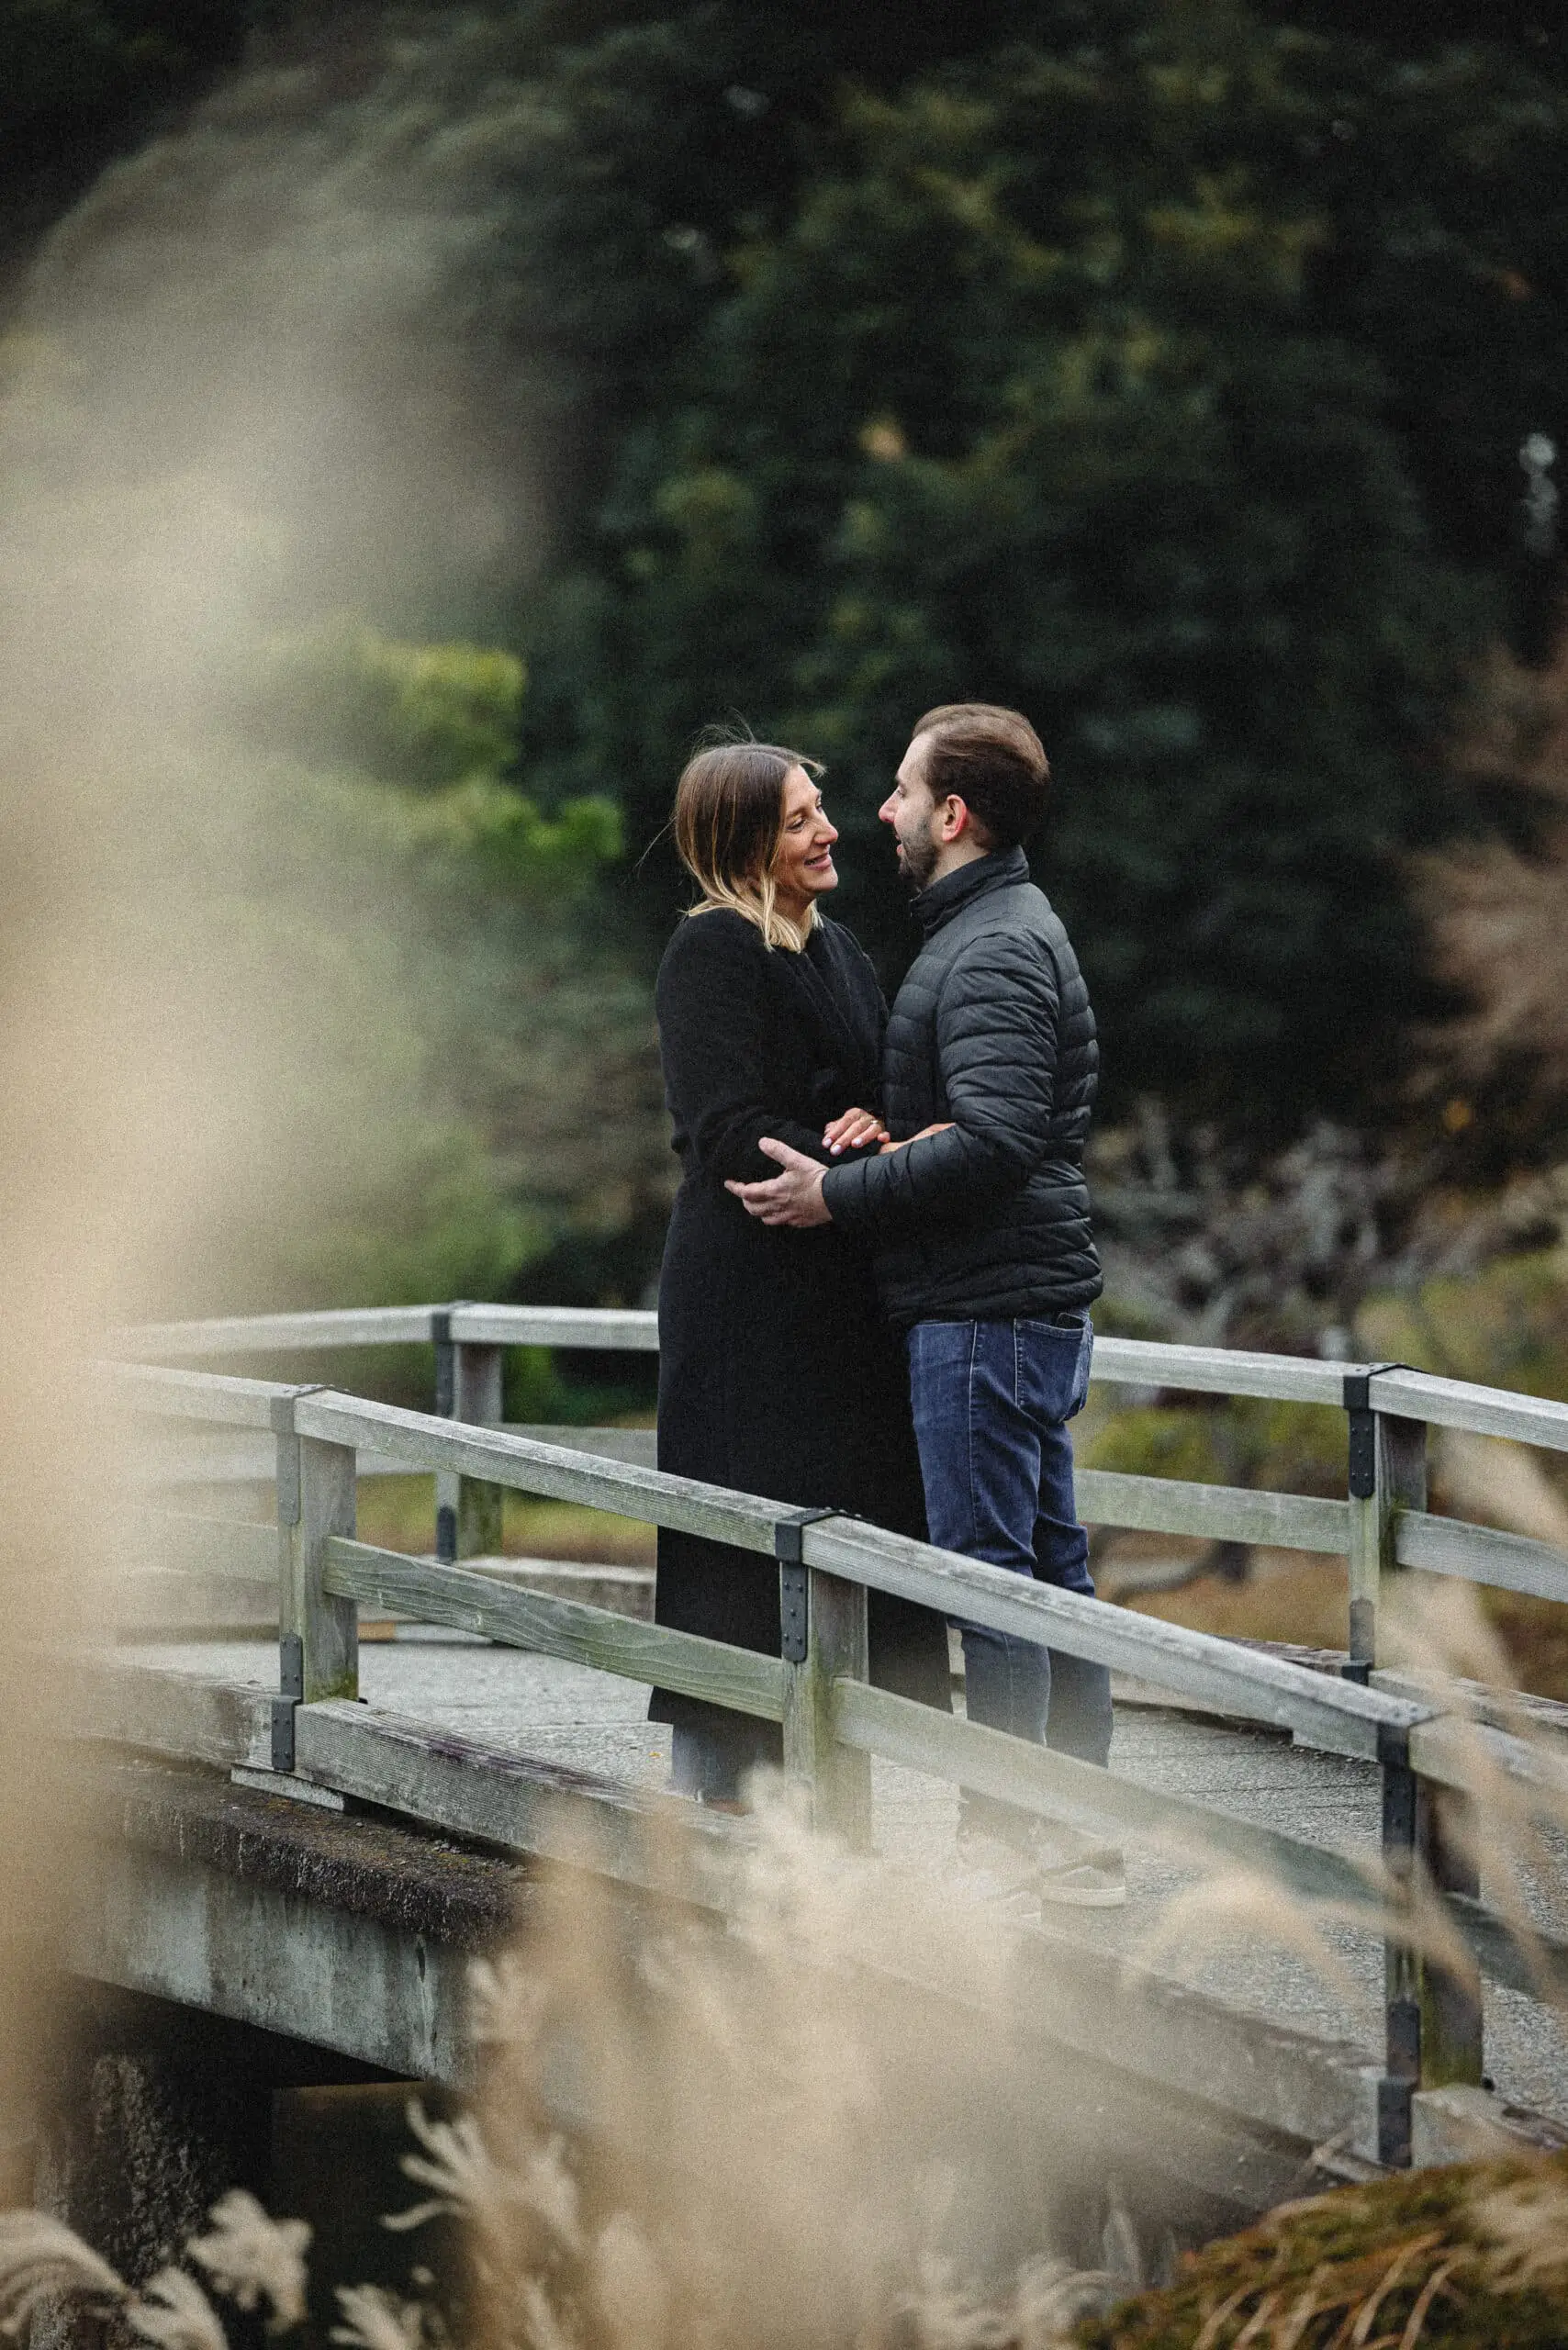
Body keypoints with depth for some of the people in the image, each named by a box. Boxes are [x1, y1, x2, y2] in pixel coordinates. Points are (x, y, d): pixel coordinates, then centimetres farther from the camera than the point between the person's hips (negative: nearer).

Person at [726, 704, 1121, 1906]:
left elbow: (995, 1141, -26)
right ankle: (1079, 1841, 15)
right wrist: (880, 1150, 14)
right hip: (1037, 1303, 10)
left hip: (986, 1313, -10)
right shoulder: (1010, 929, 18)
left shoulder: (994, 954, -16)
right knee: (1052, 1575, 11)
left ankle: (1004, 1841, -5)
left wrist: (838, 1195, -20)